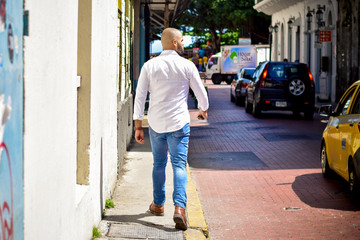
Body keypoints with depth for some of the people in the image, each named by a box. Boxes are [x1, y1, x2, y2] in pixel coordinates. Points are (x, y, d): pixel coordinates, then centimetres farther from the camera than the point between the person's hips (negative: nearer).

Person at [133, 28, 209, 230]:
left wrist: (138, 126, 4)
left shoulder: (150, 66, 0)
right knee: (179, 165, -4)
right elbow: (201, 93, 4)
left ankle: (158, 204, 29)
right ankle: (180, 207, -19)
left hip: (156, 124, 2)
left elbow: (140, 97, -1)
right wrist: (203, 110, 25)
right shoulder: (187, 66, -4)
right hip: (179, 123, -2)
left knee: (159, 164, 18)